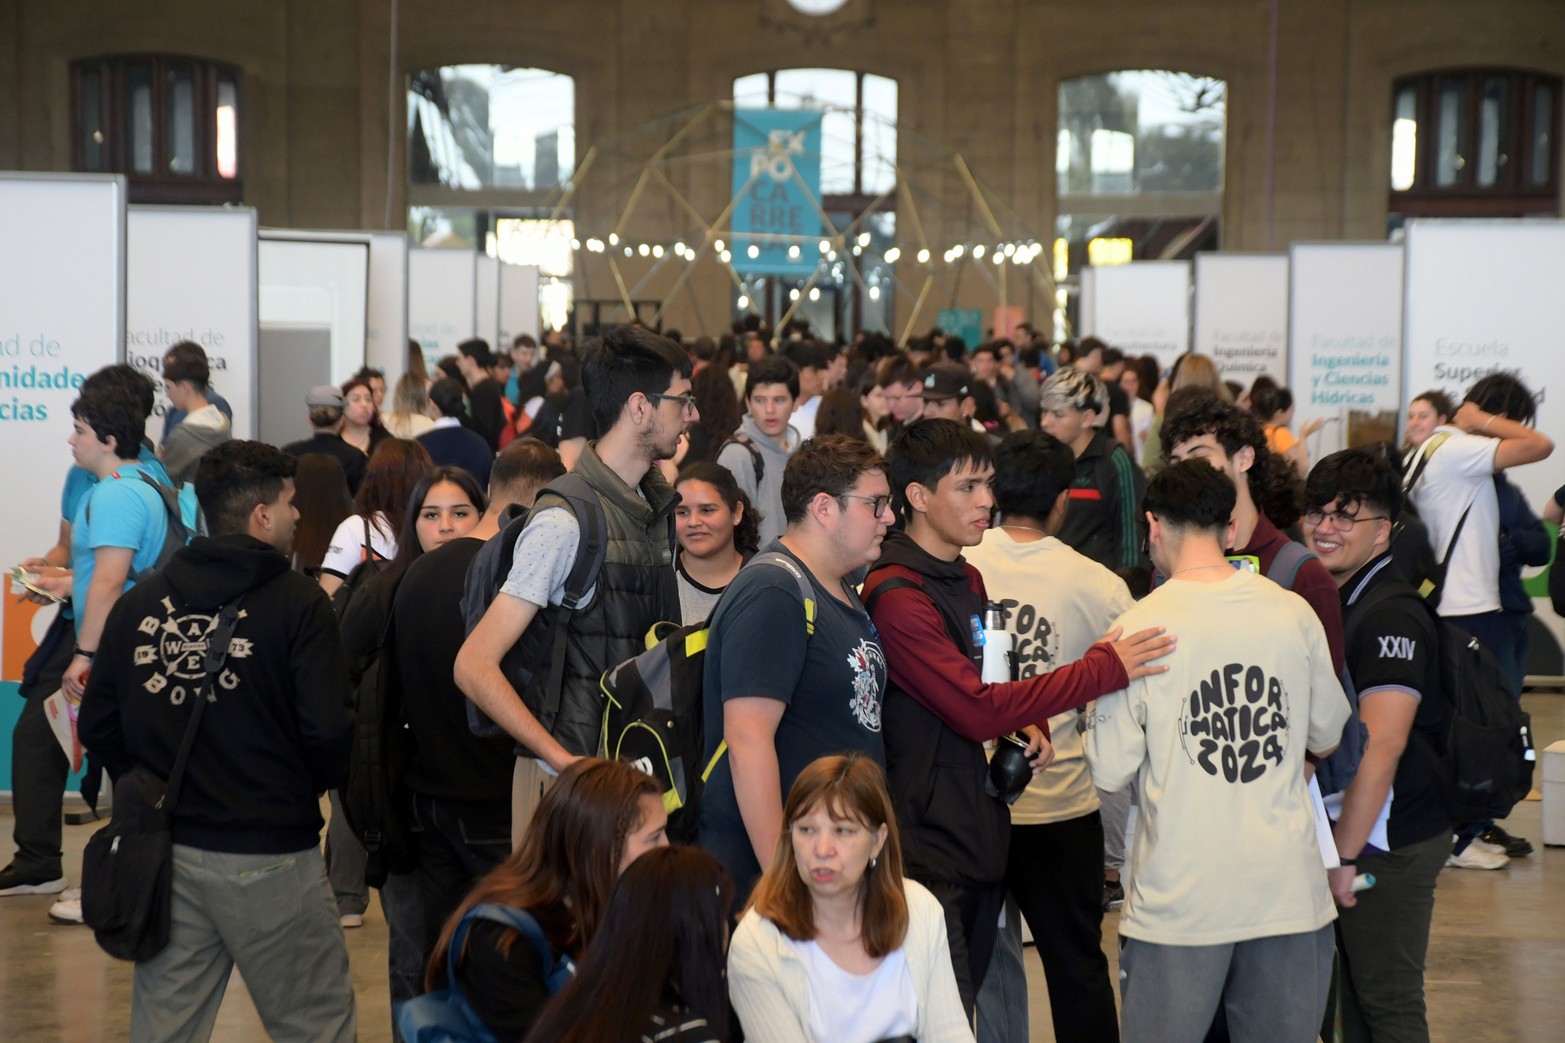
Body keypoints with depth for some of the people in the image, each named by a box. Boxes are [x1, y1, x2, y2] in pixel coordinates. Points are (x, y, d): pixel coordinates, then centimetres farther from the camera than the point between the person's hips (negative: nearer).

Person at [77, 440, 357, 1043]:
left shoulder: (138, 605, 3)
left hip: (164, 857, 5)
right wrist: (309, 786, 4)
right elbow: (329, 731, -17)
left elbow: (97, 727, 4)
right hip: (270, 858, -5)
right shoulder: (297, 604, -11)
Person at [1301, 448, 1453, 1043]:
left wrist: (1344, 857, -20)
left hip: (1388, 839, -9)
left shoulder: (1390, 617, -18)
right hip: (1345, 827, 9)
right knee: (1354, 993, 15)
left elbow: (1380, 748, -23)